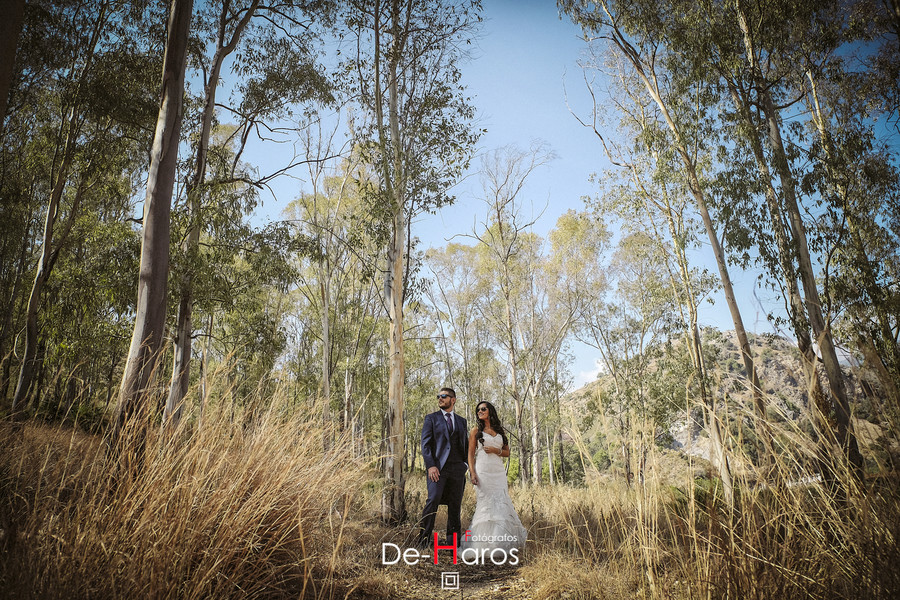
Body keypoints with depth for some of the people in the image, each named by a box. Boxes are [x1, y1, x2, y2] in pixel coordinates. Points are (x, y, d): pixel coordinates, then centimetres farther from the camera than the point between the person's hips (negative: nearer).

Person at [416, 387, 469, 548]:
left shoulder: (462, 421, 17)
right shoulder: (431, 418, 7)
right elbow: (425, 444, -1)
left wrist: (467, 466, 8)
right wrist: (431, 466, -12)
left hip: (457, 468, 3)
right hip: (438, 467, -3)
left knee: (455, 505, 5)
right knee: (433, 500, -14)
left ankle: (453, 539, 14)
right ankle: (424, 538, -5)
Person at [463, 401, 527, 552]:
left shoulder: (500, 431, 15)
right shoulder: (476, 430, 6)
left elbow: (507, 452, 16)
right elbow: (470, 454, 1)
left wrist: (495, 450, -4)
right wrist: (472, 473, -11)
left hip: (498, 471, 3)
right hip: (483, 470, -3)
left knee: (501, 503, -1)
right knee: (486, 504, -5)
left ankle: (501, 539, 8)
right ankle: (484, 541, 2)